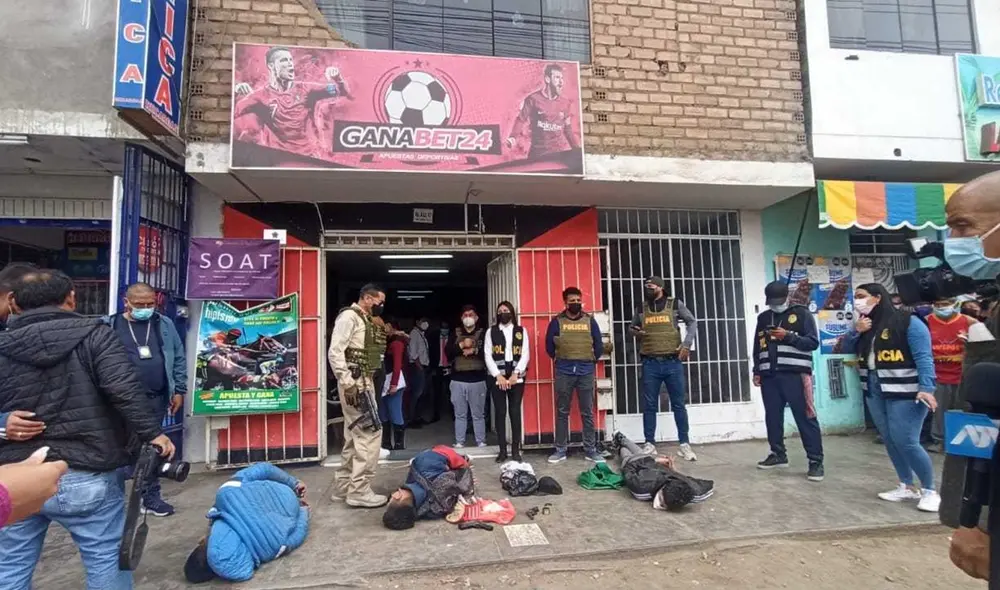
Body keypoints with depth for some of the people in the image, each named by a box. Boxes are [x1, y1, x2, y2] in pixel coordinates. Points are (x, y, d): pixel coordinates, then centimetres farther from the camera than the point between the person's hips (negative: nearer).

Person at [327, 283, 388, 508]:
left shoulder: (365, 320, 17)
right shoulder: (349, 316, -11)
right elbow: (335, 352, -19)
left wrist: (366, 383, 13)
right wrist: (347, 384, -23)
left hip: (364, 383, 10)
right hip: (355, 384, -10)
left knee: (355, 436, 14)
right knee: (368, 434, -7)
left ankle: (344, 488, 23)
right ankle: (360, 491, 2)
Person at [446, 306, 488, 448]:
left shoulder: (482, 333, 3)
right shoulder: (456, 333, 10)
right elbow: (447, 351, -2)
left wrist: (474, 350, -16)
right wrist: (462, 345, -12)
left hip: (477, 379, -2)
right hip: (458, 379, 2)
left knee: (479, 414, 5)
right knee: (460, 414, 8)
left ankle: (481, 442, 13)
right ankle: (459, 443, 15)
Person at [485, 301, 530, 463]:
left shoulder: (521, 331, 9)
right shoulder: (491, 331, 8)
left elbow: (525, 355, 2)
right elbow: (488, 356, 1)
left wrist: (515, 374, -9)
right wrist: (499, 376, -9)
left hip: (516, 376, 0)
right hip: (497, 377, 0)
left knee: (515, 412, 2)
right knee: (500, 413, 2)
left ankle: (516, 450, 11)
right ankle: (502, 450, 9)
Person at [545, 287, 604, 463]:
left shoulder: (590, 320, 7)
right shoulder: (557, 321, 2)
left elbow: (599, 346, 11)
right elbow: (549, 346, 7)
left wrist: (590, 361, 12)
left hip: (586, 372, 1)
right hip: (563, 373, -1)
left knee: (588, 413, 5)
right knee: (562, 412, 5)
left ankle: (590, 450, 14)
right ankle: (560, 450, 13)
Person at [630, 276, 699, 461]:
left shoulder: (675, 304, 2)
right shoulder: (641, 309, 9)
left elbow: (692, 322, 4)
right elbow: (632, 328, 20)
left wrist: (686, 344, -9)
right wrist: (636, 333, -4)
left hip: (673, 362, -2)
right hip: (650, 364, 2)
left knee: (679, 404, 5)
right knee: (649, 405, 5)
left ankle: (684, 444, 15)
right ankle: (650, 443, 14)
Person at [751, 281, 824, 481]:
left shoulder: (801, 314, 4)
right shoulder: (763, 318, 17)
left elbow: (813, 342, -3)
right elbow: (757, 347, 20)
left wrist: (788, 336, -16)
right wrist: (757, 371, 14)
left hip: (795, 375, -4)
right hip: (769, 376, 5)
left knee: (805, 417, -3)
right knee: (773, 417, 8)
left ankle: (816, 461, 3)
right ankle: (778, 454, 21)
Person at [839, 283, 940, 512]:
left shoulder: (908, 321, -10)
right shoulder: (865, 325, 10)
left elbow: (924, 357, -15)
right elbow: (847, 348, 12)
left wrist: (926, 388, -24)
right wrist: (856, 331, -5)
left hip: (904, 392, -7)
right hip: (874, 391, 7)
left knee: (906, 442, -7)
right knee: (890, 441, 11)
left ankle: (929, 491, 12)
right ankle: (907, 487, 24)